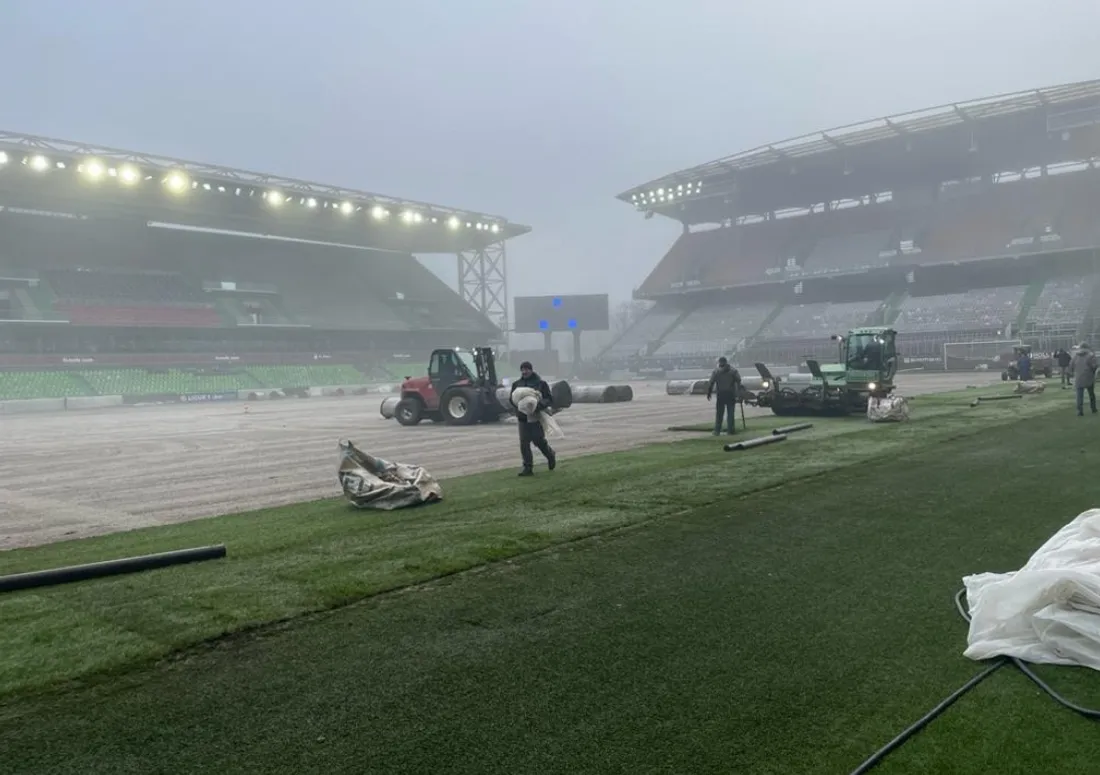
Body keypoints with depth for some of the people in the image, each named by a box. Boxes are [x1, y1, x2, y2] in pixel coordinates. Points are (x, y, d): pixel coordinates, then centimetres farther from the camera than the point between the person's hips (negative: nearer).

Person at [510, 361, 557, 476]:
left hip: (536, 418, -4)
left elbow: (550, 400, -4)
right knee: (524, 443, -2)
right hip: (523, 418, 4)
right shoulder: (516, 384, 10)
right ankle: (528, 468, 4)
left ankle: (551, 456, 29)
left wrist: (542, 403, -25)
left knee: (539, 441, -2)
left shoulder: (540, 383, -1)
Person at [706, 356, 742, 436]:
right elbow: (738, 382, -6)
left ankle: (717, 431, 4)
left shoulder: (716, 372, 3)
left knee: (719, 413, 7)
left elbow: (710, 383, -2)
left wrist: (708, 393, 3)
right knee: (730, 413, 4)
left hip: (720, 394, 0)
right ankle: (731, 430, 1)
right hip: (730, 394, 0)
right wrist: (739, 393, -6)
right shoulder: (733, 371, 4)